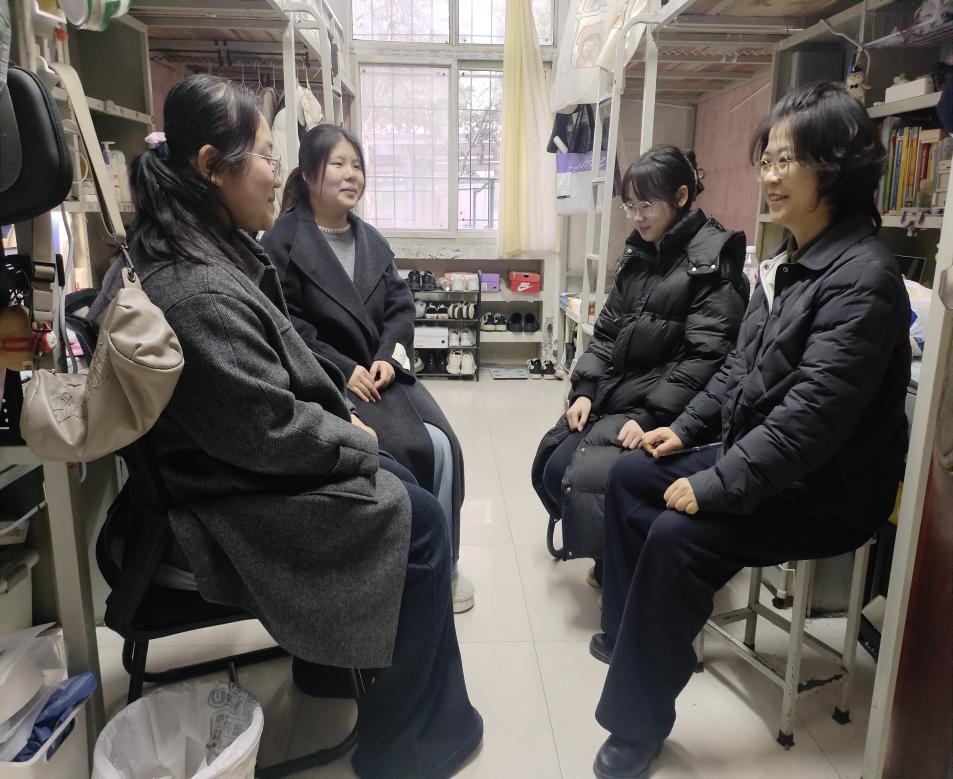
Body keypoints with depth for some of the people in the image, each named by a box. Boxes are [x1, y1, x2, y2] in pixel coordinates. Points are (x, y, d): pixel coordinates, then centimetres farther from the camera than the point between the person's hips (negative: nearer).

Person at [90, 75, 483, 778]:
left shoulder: (185, 251, 4)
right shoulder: (200, 296, -30)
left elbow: (277, 369, 12)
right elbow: (270, 432, -27)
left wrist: (339, 421, 3)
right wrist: (354, 438, -10)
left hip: (237, 466, 10)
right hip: (238, 507, -10)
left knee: (401, 487, 15)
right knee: (422, 525, -1)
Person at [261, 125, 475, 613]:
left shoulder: (370, 239, 17)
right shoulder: (282, 242, -3)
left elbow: (401, 306, 11)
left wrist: (388, 359, -8)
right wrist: (345, 370, -19)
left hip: (383, 372, 6)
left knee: (445, 445, -16)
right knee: (418, 450, -22)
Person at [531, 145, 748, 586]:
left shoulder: (713, 260, -10)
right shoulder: (638, 254, 13)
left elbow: (705, 356, -17)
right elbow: (607, 330, 13)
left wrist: (650, 417, -21)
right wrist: (585, 389, 0)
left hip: (664, 408, -7)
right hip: (615, 394, 8)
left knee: (586, 476, -22)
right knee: (549, 465, -2)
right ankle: (605, 554, 19)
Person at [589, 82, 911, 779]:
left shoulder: (863, 277, -22)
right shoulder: (791, 261, 8)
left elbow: (812, 413, -29)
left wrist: (715, 487, -27)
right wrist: (688, 429, 7)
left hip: (827, 493, -10)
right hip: (762, 456, 10)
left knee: (677, 534, -27)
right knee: (629, 477, 10)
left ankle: (639, 722, -6)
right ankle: (630, 630, 26)